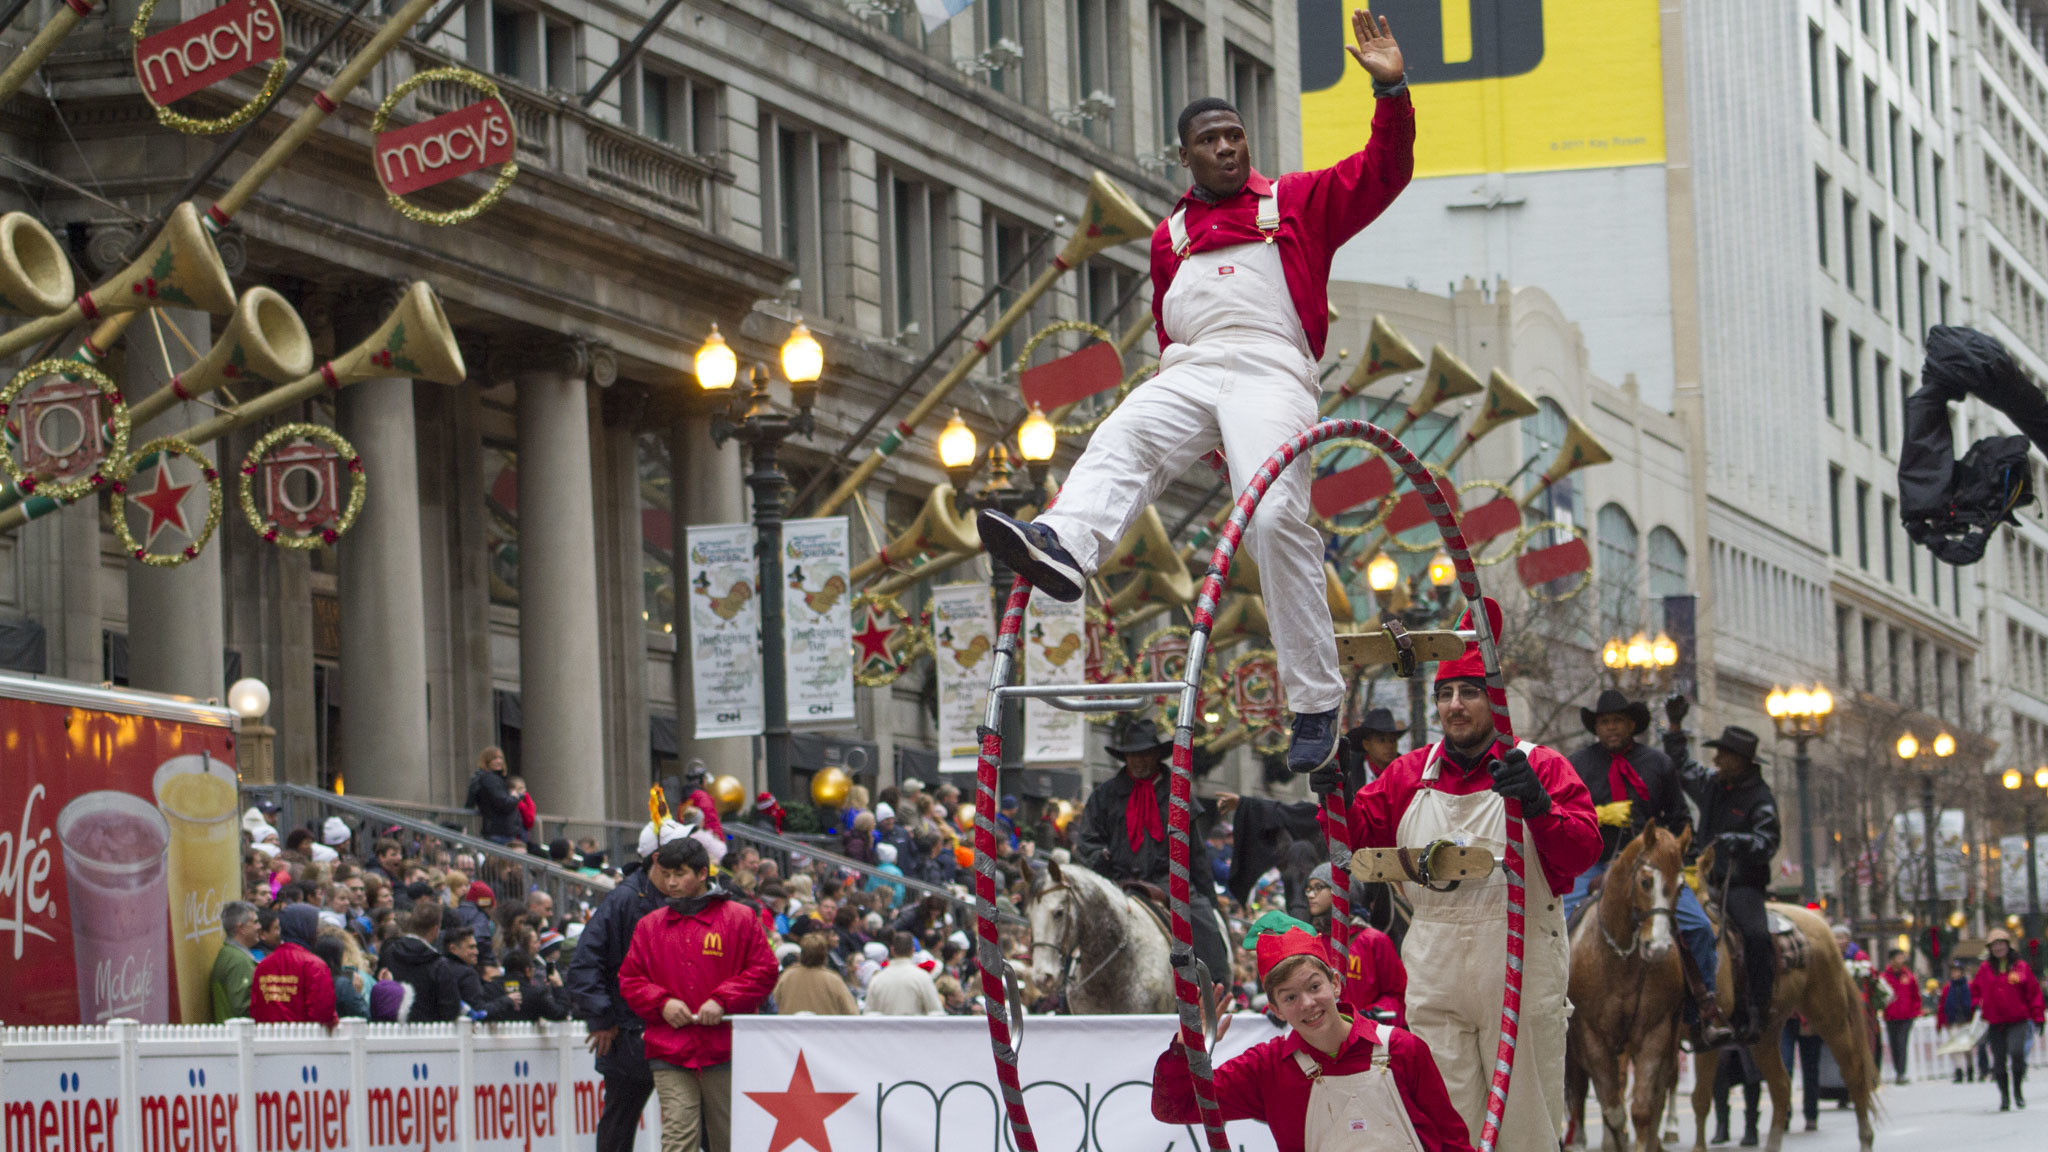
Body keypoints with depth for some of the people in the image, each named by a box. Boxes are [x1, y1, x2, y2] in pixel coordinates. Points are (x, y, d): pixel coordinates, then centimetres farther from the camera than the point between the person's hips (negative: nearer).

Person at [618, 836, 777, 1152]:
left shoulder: (739, 919, 5)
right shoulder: (650, 925, 13)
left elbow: (764, 972, 2)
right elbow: (629, 979, 14)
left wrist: (723, 1001, -10)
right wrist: (661, 1002, -4)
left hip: (725, 1052, -1)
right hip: (669, 1053, 1)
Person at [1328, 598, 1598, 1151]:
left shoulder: (1540, 767, 0)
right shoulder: (1410, 773, 13)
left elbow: (1583, 851, -11)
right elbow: (1358, 837, 15)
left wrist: (1539, 807, -29)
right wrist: (1336, 800, -6)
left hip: (1519, 965, -3)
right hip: (1434, 974, 3)